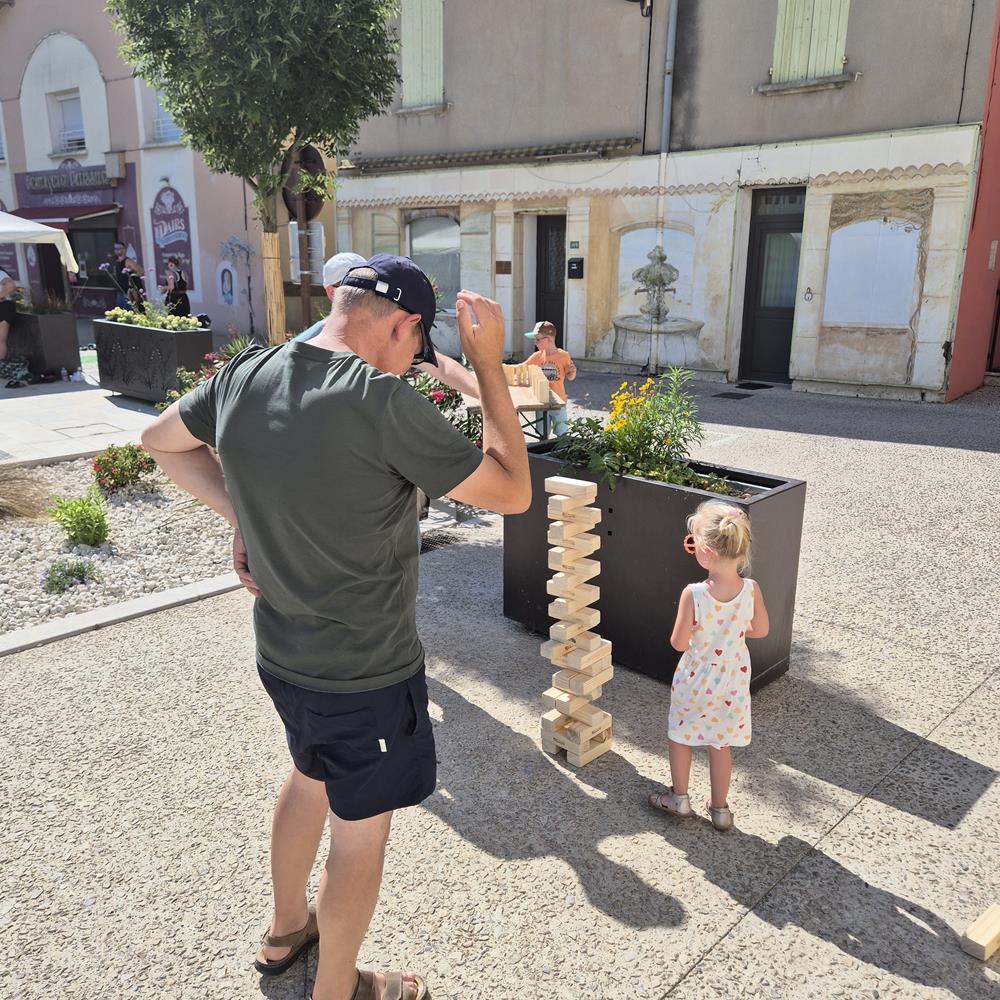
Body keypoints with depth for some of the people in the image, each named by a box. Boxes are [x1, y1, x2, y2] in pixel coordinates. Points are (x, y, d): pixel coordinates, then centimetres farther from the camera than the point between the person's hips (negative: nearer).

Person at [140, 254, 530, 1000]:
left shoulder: (245, 376, -6)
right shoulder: (384, 402, -27)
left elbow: (161, 441, 13)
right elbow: (513, 494, -19)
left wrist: (240, 514, 7)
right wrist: (490, 365, -14)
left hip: (281, 654, 8)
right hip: (366, 676, -7)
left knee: (309, 780, 31)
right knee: (361, 831, 15)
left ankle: (286, 931, 53)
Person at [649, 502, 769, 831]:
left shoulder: (693, 594, -29)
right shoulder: (751, 590, -19)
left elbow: (679, 643, -20)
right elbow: (761, 630, -2)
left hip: (696, 678, -3)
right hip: (732, 680, 3)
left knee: (680, 734, 22)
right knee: (721, 742, 21)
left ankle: (679, 797, 37)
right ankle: (720, 807, 34)